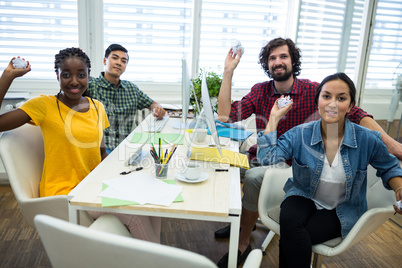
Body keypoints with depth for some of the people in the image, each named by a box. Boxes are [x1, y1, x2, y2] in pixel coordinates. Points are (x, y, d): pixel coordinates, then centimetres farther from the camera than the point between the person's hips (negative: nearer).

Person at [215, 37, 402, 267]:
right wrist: (229, 71, -13)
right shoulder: (259, 91, 0)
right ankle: (244, 220, 15)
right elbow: (225, 116, -10)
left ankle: (243, 244, -3)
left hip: (296, 164, -5)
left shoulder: (313, 90, -11)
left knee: (252, 177, -26)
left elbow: (354, 113, -20)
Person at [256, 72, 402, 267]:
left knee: (290, 240, -27)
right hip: (304, 198, 2)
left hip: (341, 211, -1)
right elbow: (266, 157, -21)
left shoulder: (367, 140, -12)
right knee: (288, 221, -33)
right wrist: (274, 118, -16)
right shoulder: (300, 134, -11)